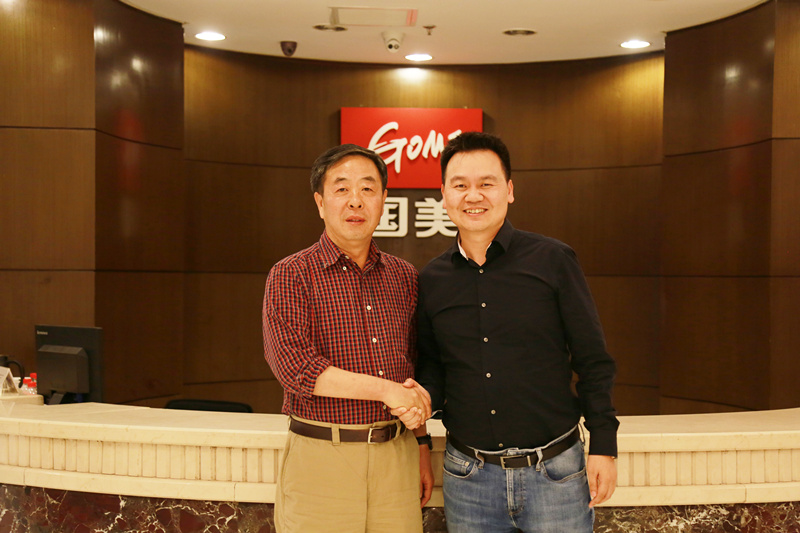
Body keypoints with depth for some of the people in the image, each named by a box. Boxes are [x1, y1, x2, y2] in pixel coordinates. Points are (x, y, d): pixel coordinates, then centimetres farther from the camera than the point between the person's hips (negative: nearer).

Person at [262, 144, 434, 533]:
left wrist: (421, 446, 13)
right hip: (321, 459, -3)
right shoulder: (290, 276, -3)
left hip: (397, 458, 4)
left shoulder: (404, 277, 11)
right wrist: (386, 390, -15)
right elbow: (294, 366, -15)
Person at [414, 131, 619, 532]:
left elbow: (592, 361, -2)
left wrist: (603, 446, -4)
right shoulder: (431, 280, 3)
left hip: (555, 470, -2)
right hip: (468, 476, 2)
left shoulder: (553, 260, -5)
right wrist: (424, 397, -9)